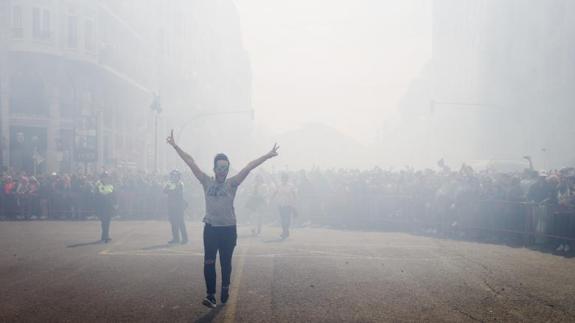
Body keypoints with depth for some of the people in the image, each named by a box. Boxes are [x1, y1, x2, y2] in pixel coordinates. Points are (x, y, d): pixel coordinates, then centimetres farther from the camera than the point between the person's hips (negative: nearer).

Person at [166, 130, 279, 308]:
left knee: (226, 263, 11)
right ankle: (211, 295, -5)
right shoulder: (207, 182, 1)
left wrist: (268, 156, -17)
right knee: (209, 263, -7)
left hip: (228, 229, 0)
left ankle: (225, 290, 31)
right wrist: (175, 146, -2)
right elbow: (191, 163, -2)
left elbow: (249, 166, -11)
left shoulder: (232, 183, -3)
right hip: (210, 228, 1)